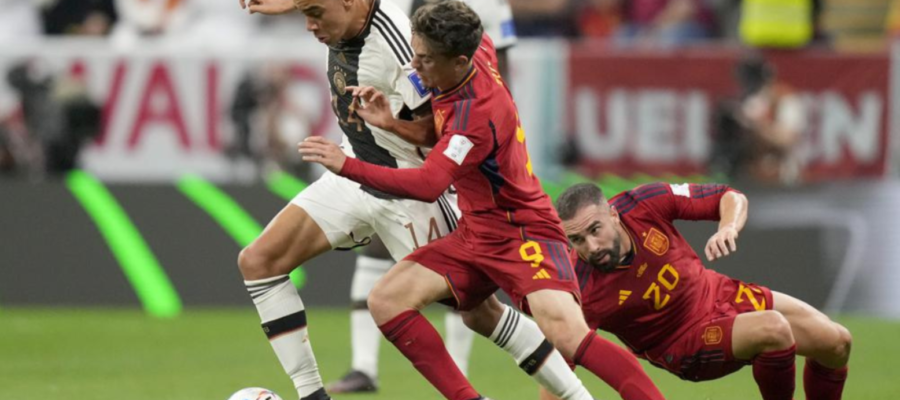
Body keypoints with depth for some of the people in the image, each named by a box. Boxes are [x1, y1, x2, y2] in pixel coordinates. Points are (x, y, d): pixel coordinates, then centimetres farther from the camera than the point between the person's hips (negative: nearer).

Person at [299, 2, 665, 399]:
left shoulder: (476, 113, -28)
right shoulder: (478, 51, -5)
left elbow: (428, 185, -37)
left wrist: (346, 165, -36)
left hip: (523, 232, -9)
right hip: (476, 234, 9)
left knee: (567, 335, -30)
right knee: (386, 300, -6)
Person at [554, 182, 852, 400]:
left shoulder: (645, 203, -21)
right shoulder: (581, 293, -30)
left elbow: (732, 198, -10)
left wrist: (729, 228, -31)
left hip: (718, 293, 5)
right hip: (685, 345, -5)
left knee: (836, 342, 2)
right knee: (772, 329, -32)